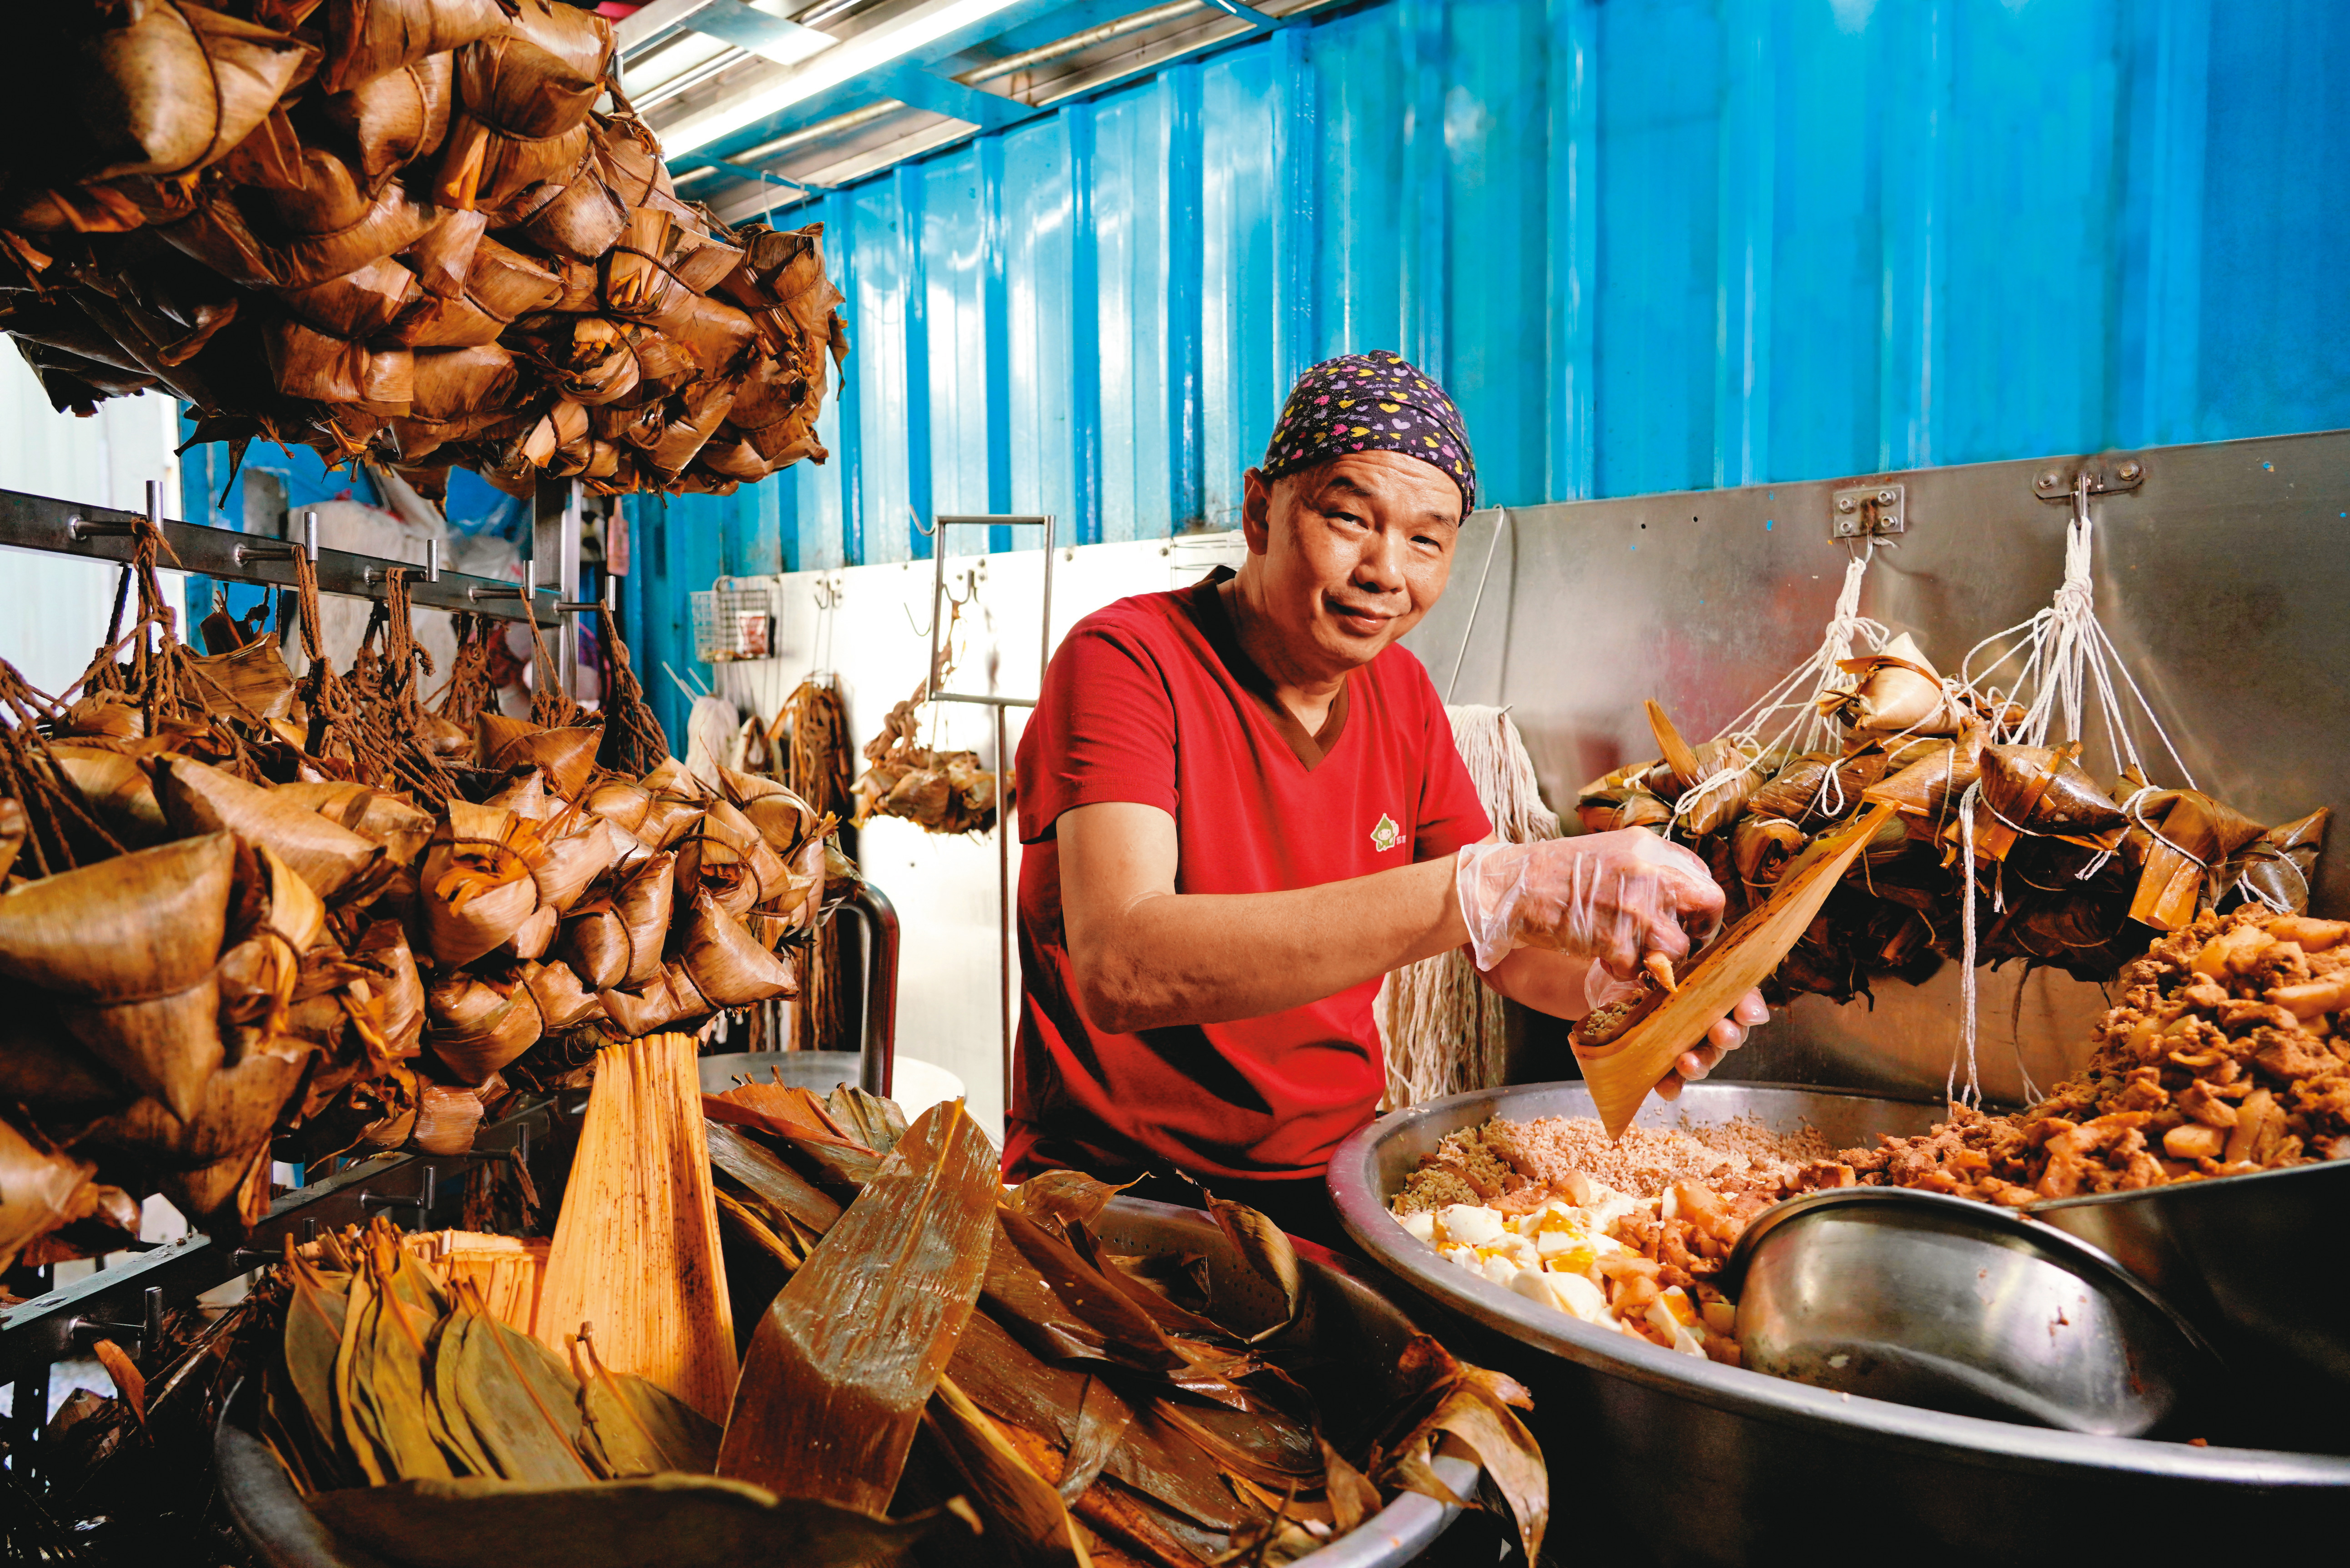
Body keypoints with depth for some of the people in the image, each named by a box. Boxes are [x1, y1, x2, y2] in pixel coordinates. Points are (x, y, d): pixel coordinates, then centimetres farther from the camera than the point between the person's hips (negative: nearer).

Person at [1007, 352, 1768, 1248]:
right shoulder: (1123, 660, -15)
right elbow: (1120, 967, -32)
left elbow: (1509, 953, 8)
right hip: (1116, 1194, -6)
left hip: (1341, 1177, 7)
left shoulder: (1400, 691, 7)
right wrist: (1486, 888, -39)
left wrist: (1612, 982, -16)